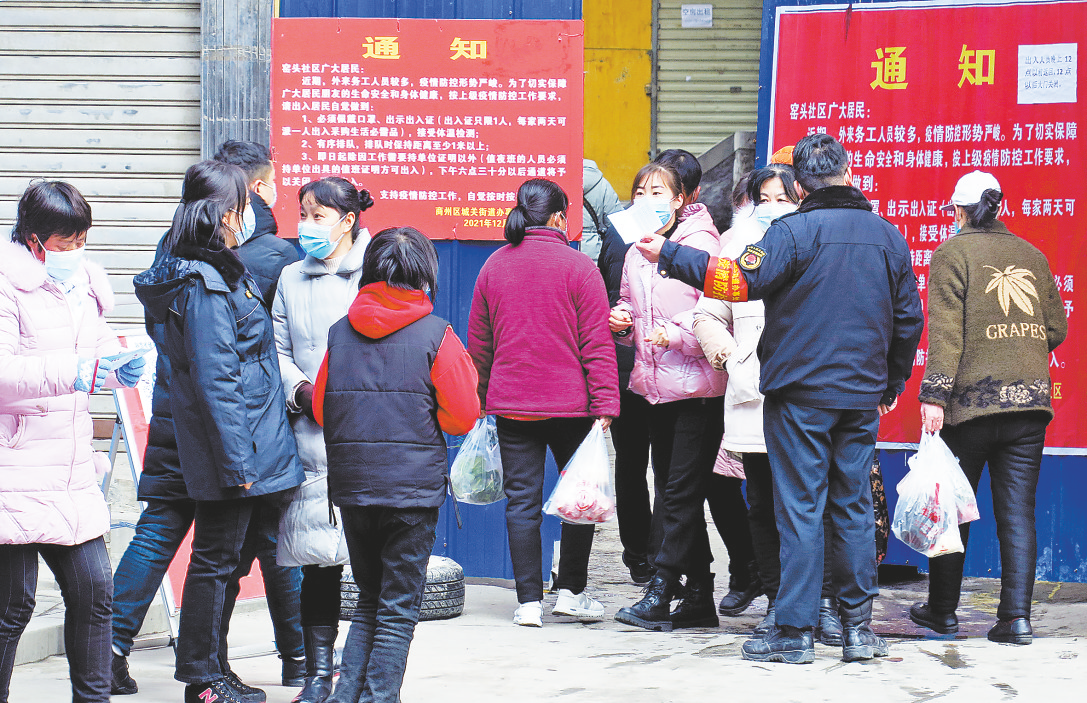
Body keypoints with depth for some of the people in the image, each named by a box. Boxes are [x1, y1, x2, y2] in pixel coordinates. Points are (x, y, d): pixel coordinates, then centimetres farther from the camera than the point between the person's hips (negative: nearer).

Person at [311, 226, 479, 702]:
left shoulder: (340, 333, 3)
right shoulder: (434, 334, -8)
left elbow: (320, 411, 10)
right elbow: (463, 415, -5)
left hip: (351, 484, 4)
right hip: (414, 485, -4)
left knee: (369, 597, 18)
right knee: (399, 606, 3)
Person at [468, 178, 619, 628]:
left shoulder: (493, 267, 6)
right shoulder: (578, 268, -6)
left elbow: (478, 343, 13)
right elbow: (597, 344, -9)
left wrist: (481, 398, 24)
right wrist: (604, 405, -8)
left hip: (510, 405, 3)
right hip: (570, 405, -3)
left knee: (522, 500, 5)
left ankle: (529, 601, 5)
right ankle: (571, 591, 15)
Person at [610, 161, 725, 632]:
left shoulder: (700, 244, -9)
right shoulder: (635, 253, 13)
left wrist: (676, 333, -23)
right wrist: (621, 318, 6)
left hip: (697, 386, -8)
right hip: (657, 388, 8)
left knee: (681, 493, -8)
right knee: (671, 494, 10)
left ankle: (660, 593, -6)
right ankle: (698, 600, 16)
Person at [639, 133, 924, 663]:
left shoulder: (794, 231, -9)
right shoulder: (888, 236, 9)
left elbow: (740, 281, -17)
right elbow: (909, 317, 14)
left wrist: (669, 255, -9)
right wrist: (892, 383, 26)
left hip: (800, 393, -5)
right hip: (862, 398, 5)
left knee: (800, 509, -2)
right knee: (854, 508, 10)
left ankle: (794, 631, -1)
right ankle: (858, 627, 11)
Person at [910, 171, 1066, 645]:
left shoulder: (953, 253, -2)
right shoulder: (1033, 256, 13)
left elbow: (945, 330, -11)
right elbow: (1056, 328, 16)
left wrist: (934, 394, -15)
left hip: (972, 399, -4)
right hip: (1031, 401, 4)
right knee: (1018, 511, 3)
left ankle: (942, 611, 17)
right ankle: (1017, 617, -4)